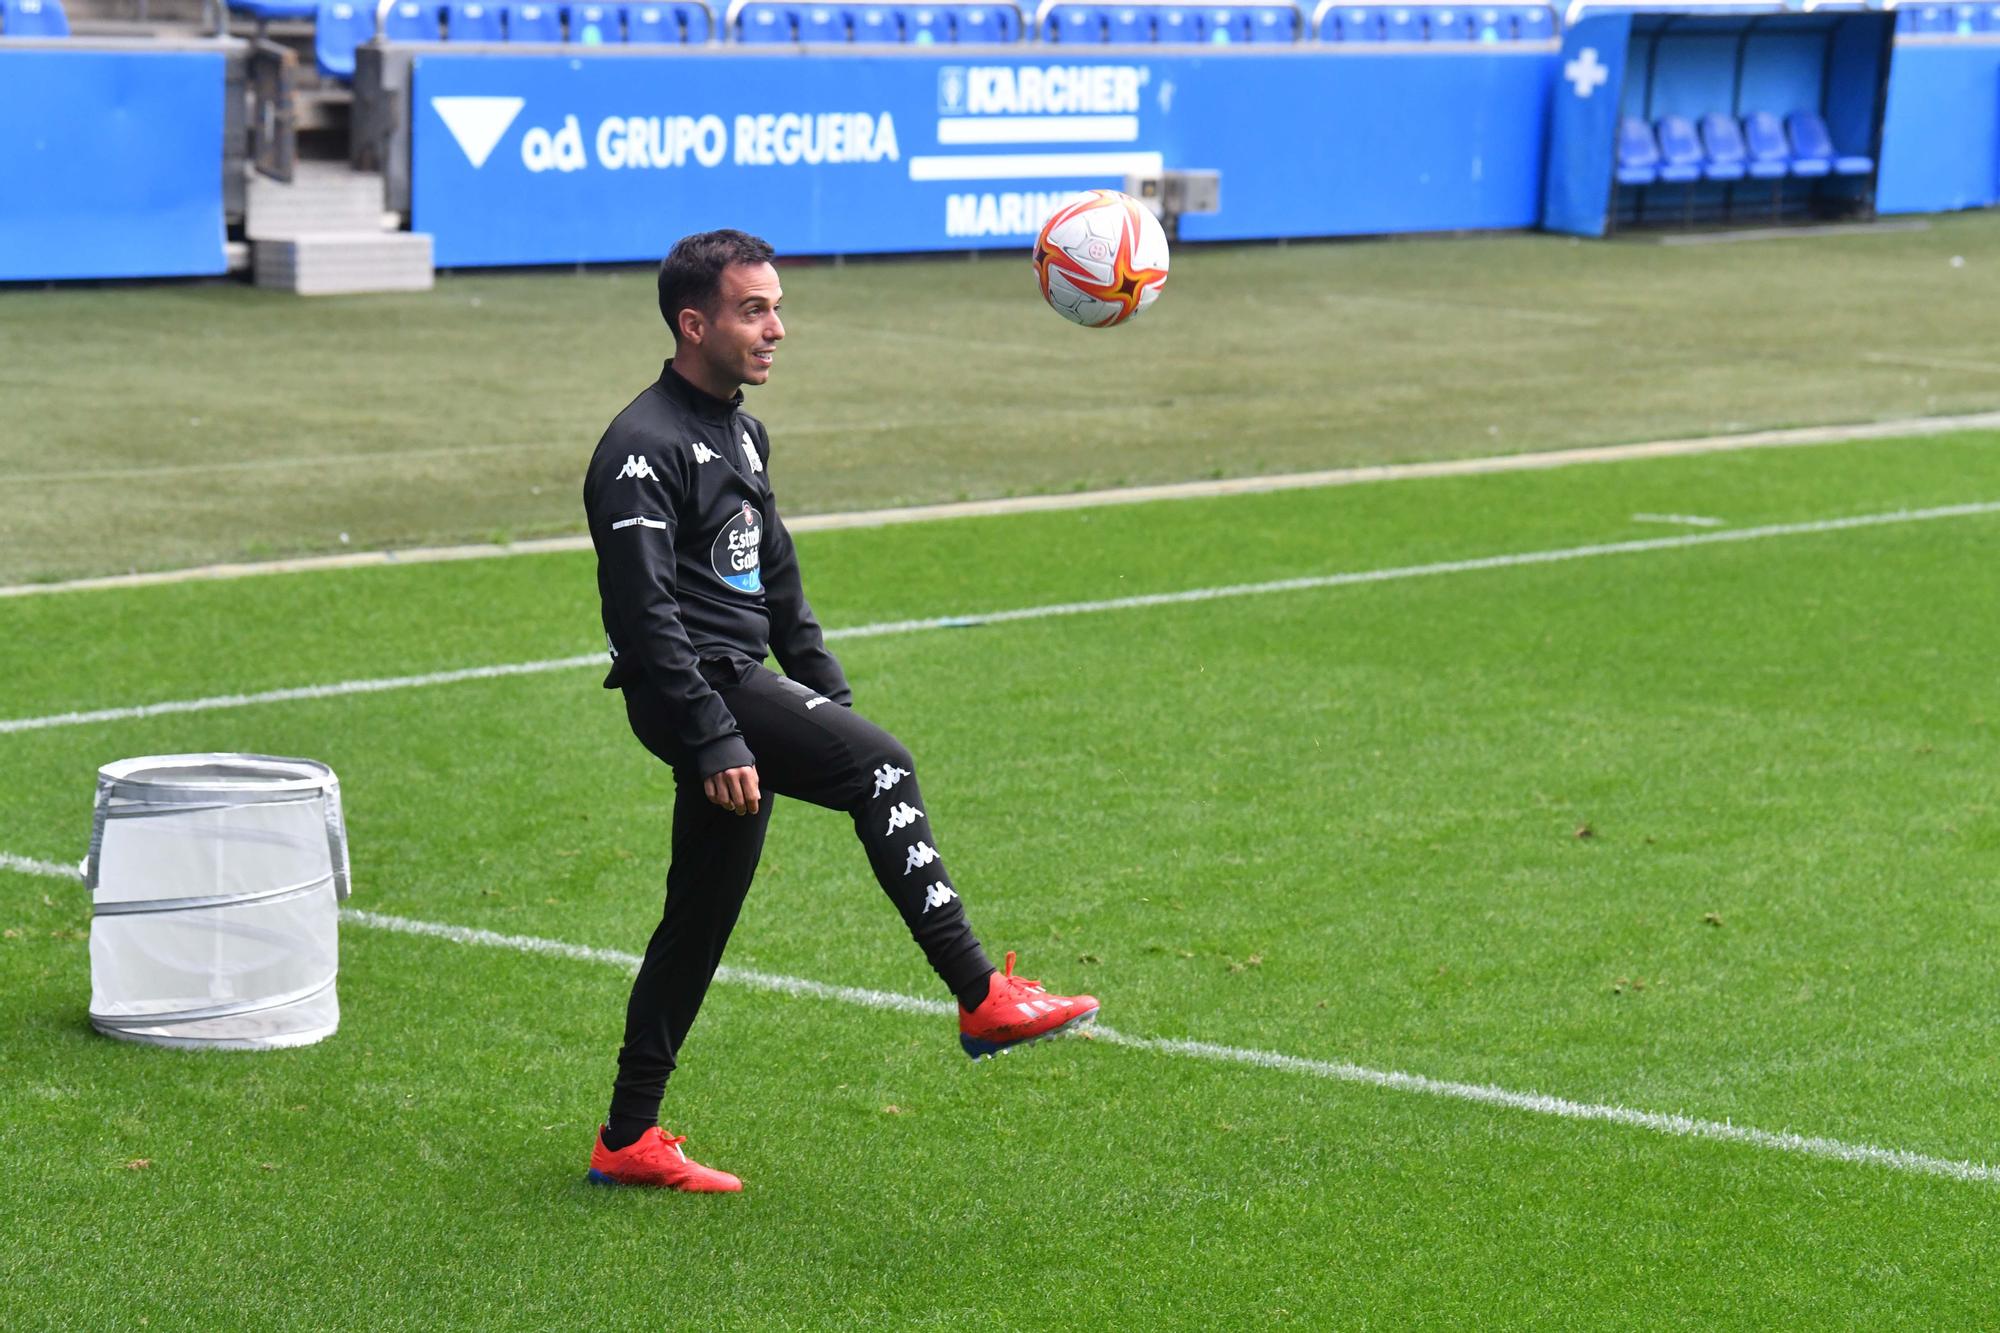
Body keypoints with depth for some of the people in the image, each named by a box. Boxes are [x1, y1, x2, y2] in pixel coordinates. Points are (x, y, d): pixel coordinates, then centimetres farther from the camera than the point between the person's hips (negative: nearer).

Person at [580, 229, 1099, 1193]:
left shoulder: (741, 436, 18)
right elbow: (645, 617, -19)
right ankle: (981, 998, -28)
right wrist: (713, 742, -24)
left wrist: (833, 703, 20)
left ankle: (627, 1141, 19)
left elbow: (778, 583, 26)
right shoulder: (644, 450, -12)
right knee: (879, 764, -26)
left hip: (740, 694, 10)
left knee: (700, 921, 12)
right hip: (689, 691, -10)